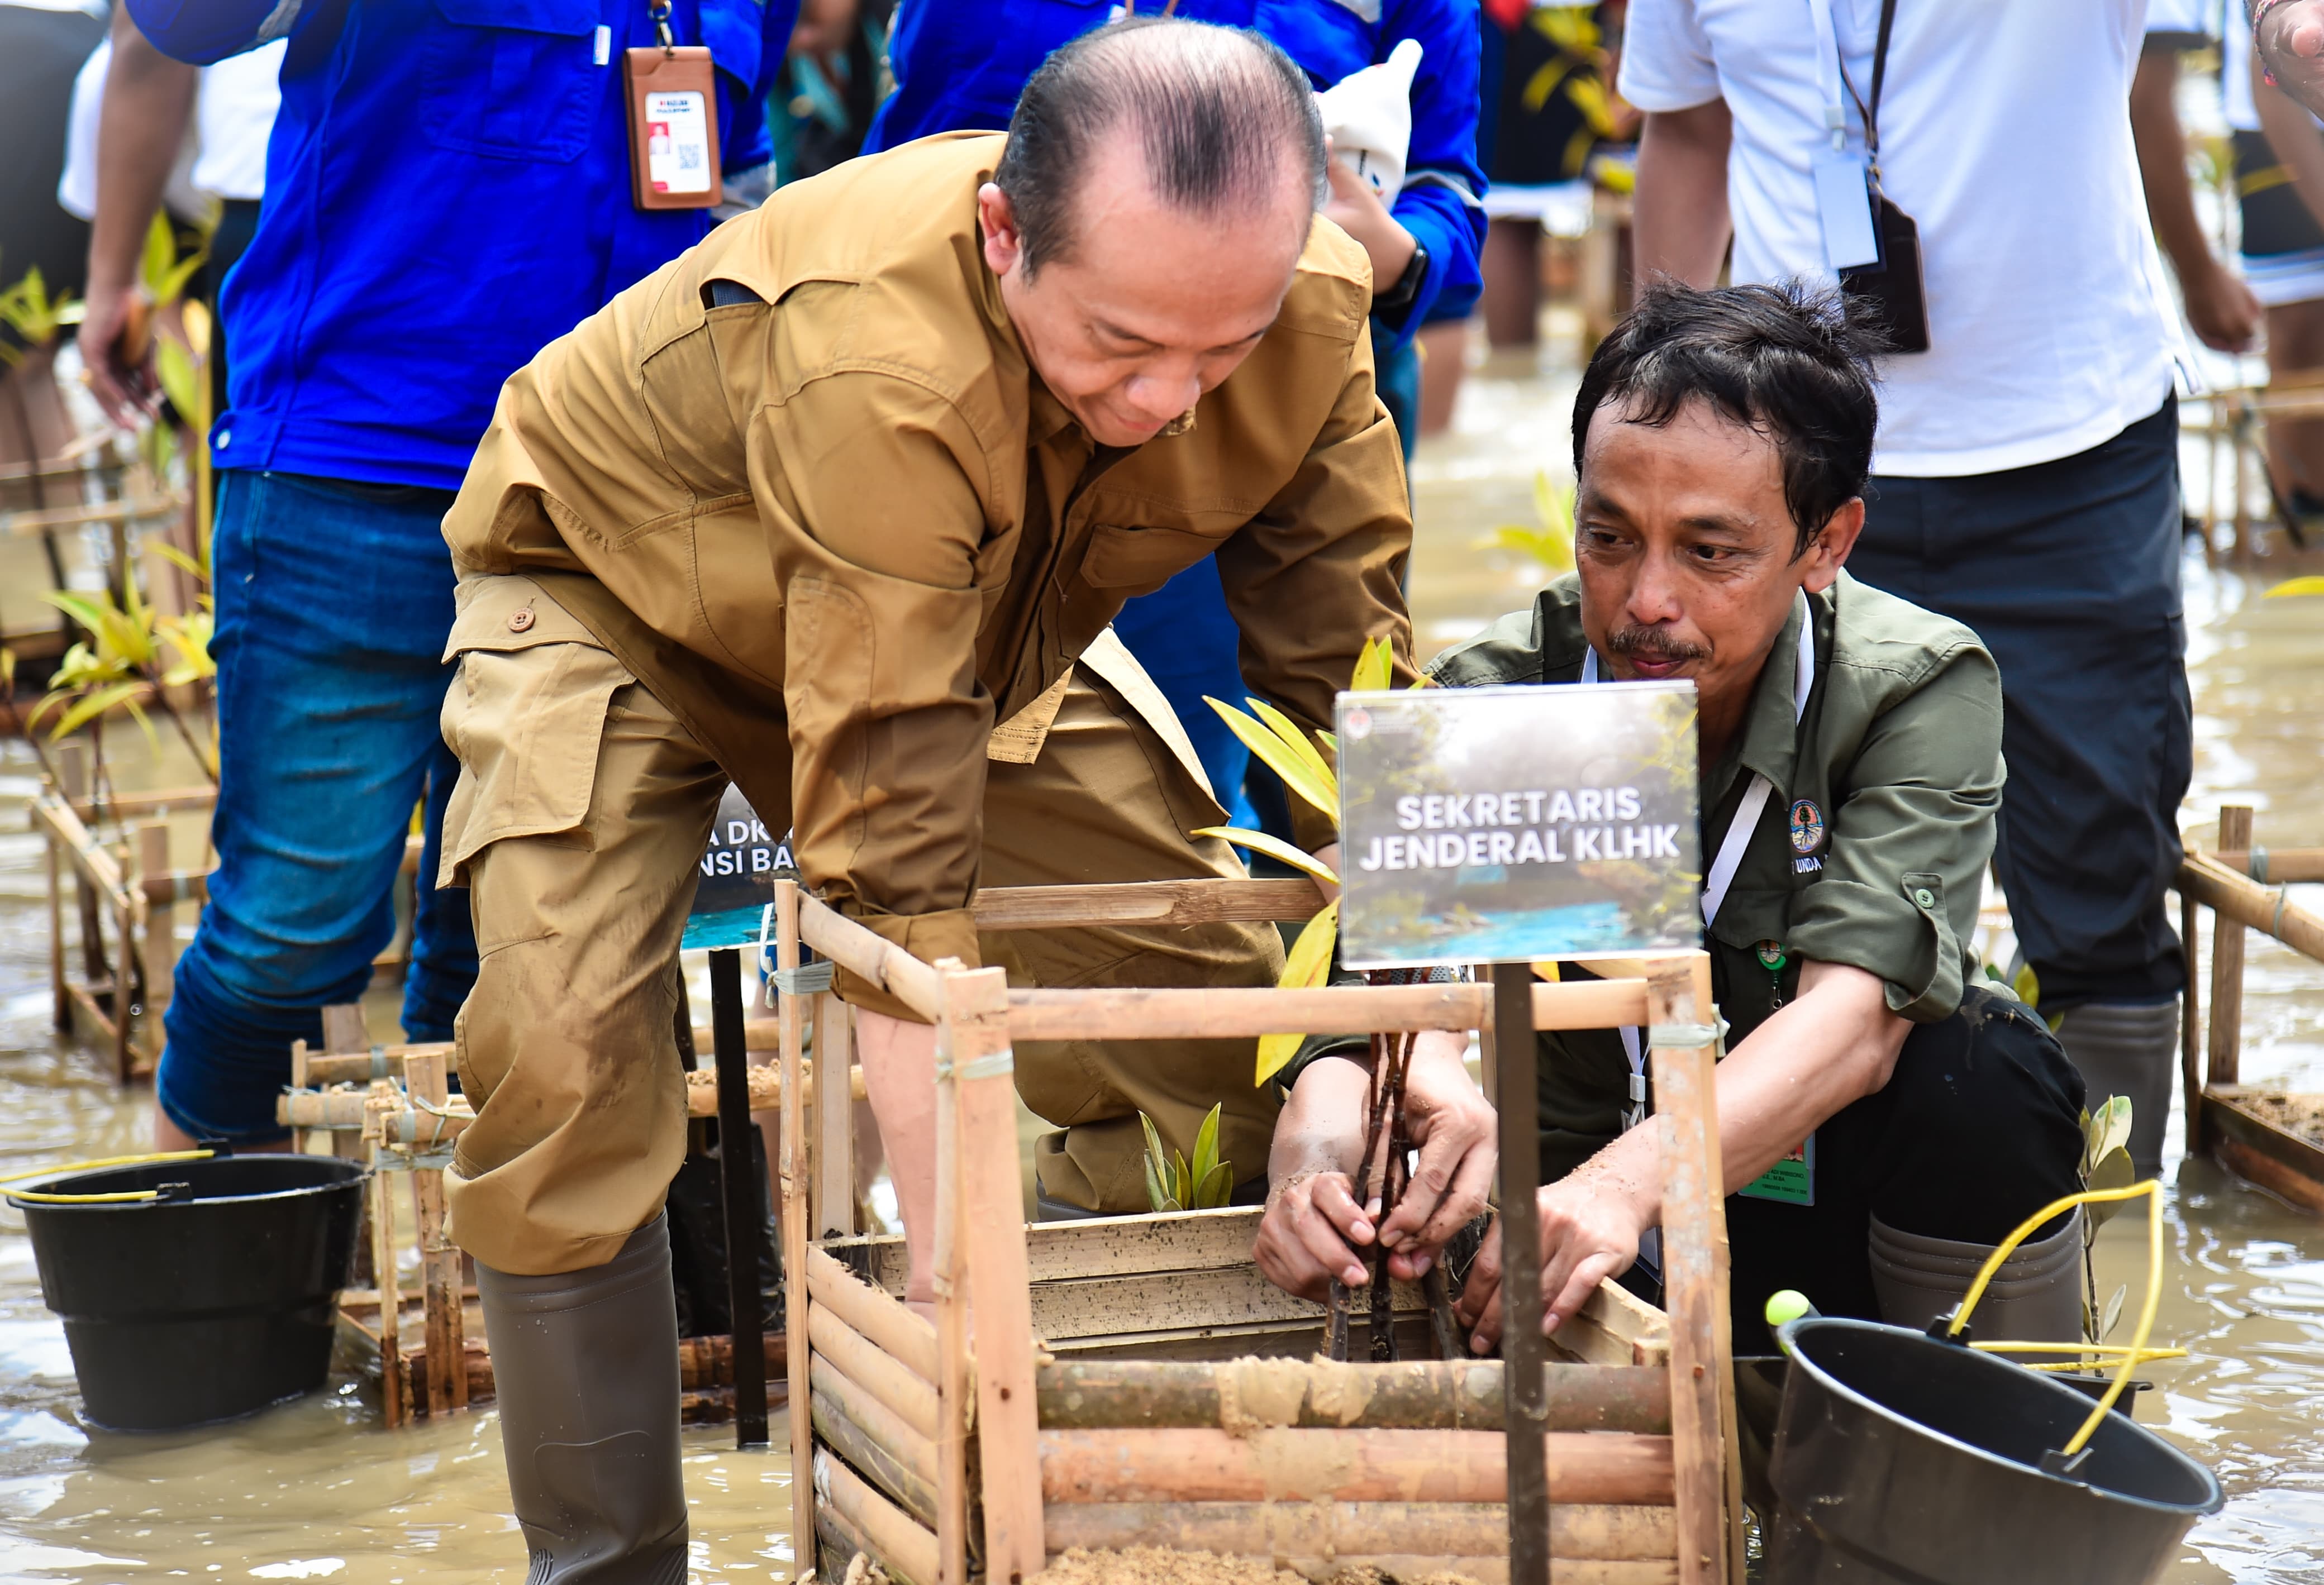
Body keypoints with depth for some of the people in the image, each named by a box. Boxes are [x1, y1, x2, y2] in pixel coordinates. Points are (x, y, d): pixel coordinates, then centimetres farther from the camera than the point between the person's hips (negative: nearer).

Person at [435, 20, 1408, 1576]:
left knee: (1228, 1008, -5)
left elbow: (1354, 690, -19)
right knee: (565, 1053, -26)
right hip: (614, 581, -5)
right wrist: (951, 1280, -44)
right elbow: (893, 846, -44)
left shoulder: (1314, 311, -27)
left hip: (988, 616, 5)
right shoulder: (873, 359, -44)